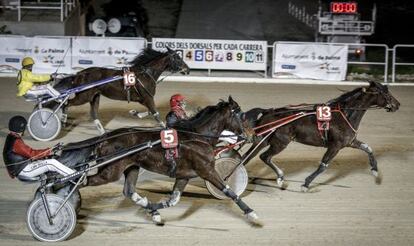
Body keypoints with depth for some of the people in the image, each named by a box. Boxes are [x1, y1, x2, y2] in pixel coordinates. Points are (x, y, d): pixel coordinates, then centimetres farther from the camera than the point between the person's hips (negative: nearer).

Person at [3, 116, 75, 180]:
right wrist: (50, 151, -17)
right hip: (23, 172, -10)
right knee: (51, 163, -15)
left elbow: (28, 151, 13)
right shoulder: (15, 142, -22)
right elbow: (31, 154, -23)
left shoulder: (11, 138, 10)